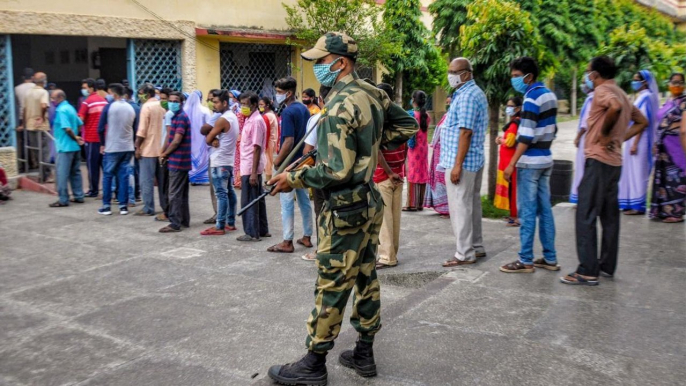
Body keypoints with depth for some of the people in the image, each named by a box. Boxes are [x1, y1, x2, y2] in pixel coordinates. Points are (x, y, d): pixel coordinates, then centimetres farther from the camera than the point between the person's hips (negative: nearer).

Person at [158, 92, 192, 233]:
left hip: (178, 161, -10)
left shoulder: (181, 117, -15)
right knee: (182, 193, 14)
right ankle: (184, 220, 20)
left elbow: (176, 141, -20)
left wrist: (164, 154, -8)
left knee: (174, 194, -7)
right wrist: (165, 153, 9)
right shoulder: (177, 116, 16)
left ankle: (175, 224, -4)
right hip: (181, 161, 10)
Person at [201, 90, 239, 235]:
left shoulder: (222, 119, -18)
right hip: (229, 160, 10)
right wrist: (215, 140, -7)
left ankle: (220, 227, -6)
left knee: (221, 194, -8)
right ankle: (231, 223, 18)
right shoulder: (233, 117, 13)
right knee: (230, 192, 11)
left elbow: (208, 139, -13)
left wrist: (213, 140, 7)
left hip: (219, 162, -10)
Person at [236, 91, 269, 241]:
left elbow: (257, 148, -19)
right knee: (257, 199, 14)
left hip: (251, 168, -9)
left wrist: (253, 172, -21)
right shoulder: (249, 120, 13)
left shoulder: (256, 121, -15)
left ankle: (252, 233, 4)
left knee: (249, 201, -3)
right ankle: (262, 230, 22)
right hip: (248, 166, 9)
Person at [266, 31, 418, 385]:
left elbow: (337, 171, -23)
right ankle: (363, 355, 26)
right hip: (370, 201, 9)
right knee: (365, 279, 15)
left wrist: (293, 178, -12)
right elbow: (408, 125, 19)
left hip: (346, 208, -9)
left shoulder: (340, 105, -19)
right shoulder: (373, 94, 7)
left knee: (331, 287, -1)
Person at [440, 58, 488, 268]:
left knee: (460, 207, -6)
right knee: (472, 204, 15)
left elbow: (465, 132, -22)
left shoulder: (466, 96, -16)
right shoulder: (476, 93, 17)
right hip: (475, 160, 11)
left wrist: (457, 165, -22)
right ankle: (476, 247, 24)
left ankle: (465, 254, 0)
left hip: (463, 161, -11)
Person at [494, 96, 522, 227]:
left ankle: (515, 217, -3)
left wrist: (500, 140, -4)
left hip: (511, 160, -10)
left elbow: (509, 142, -23)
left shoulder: (515, 124, -17)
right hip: (507, 160, 10)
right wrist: (502, 139, 5)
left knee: (512, 187, -7)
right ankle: (514, 214, 22)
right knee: (510, 187, 14)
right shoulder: (513, 122, 15)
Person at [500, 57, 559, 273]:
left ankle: (525, 261, 1)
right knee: (545, 209, 11)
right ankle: (550, 258, 15)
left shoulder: (532, 98, -14)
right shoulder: (549, 95, 13)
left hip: (530, 162, -9)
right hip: (545, 160, 9)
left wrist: (512, 164, -18)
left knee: (527, 211, -4)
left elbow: (526, 136, -20)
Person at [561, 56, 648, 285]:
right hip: (615, 162, 10)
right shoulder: (621, 93, 18)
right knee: (609, 216, 14)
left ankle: (587, 271, -9)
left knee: (586, 215, -8)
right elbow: (642, 122, 24)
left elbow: (615, 107, -33)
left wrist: (604, 133, -20)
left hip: (599, 160, -10)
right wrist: (621, 138, 13)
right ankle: (607, 266, 21)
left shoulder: (602, 90, -10)